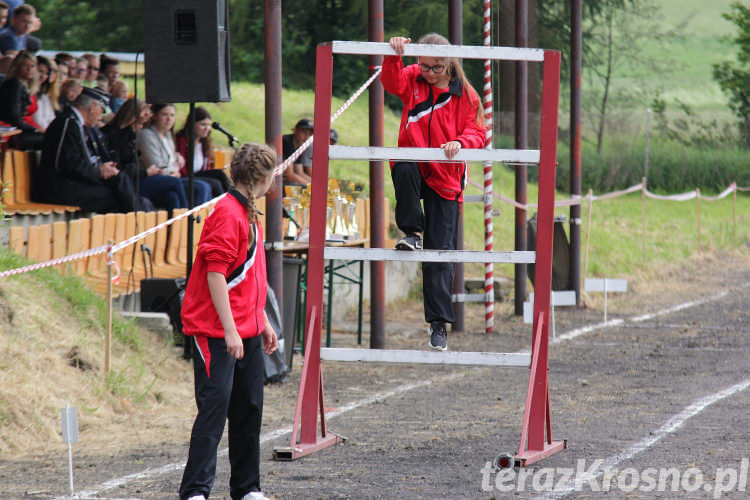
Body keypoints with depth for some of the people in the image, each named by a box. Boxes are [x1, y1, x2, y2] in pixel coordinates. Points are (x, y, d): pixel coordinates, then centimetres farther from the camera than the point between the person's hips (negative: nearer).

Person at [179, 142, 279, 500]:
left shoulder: (248, 215, 15)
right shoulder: (227, 214, -16)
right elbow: (215, 273, -21)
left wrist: (263, 323, 26)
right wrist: (230, 330, -23)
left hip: (247, 332, 10)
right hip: (216, 332, -10)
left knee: (249, 409, 12)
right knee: (214, 406, -12)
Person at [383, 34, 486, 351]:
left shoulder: (465, 95, 0)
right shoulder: (412, 80, 2)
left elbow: (477, 133, -3)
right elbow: (391, 82, -18)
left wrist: (460, 143, -25)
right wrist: (394, 56, -37)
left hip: (445, 179, -1)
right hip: (413, 168, 1)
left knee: (441, 253, -4)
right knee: (404, 168, -39)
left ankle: (438, 323, 4)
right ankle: (413, 232, -17)